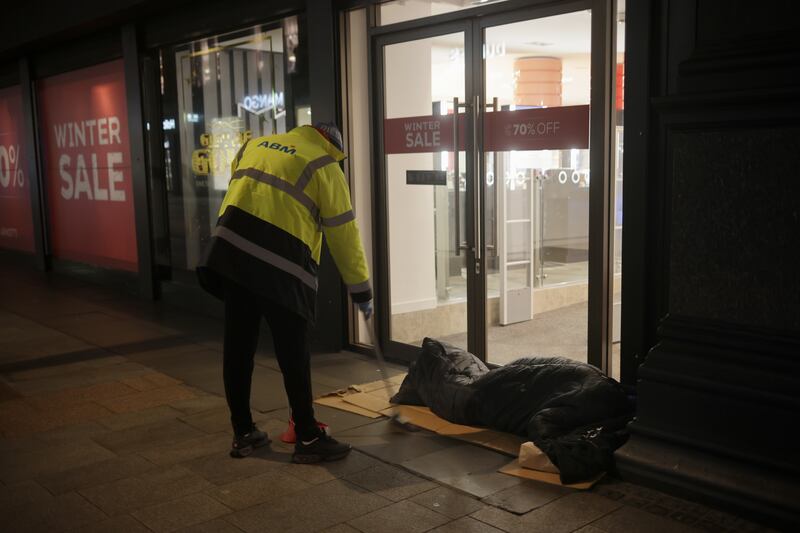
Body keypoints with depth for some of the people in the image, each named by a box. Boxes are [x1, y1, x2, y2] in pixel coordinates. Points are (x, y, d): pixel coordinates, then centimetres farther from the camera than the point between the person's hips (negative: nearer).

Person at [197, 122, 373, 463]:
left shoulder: (255, 145, 23)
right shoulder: (325, 167, 7)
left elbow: (238, 187, 22)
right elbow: (344, 235, 7)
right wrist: (362, 292, 14)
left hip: (229, 251, 6)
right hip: (279, 265, -6)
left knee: (238, 346, 12)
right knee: (293, 354, 3)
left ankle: (243, 434, 24)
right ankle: (308, 439, 13)